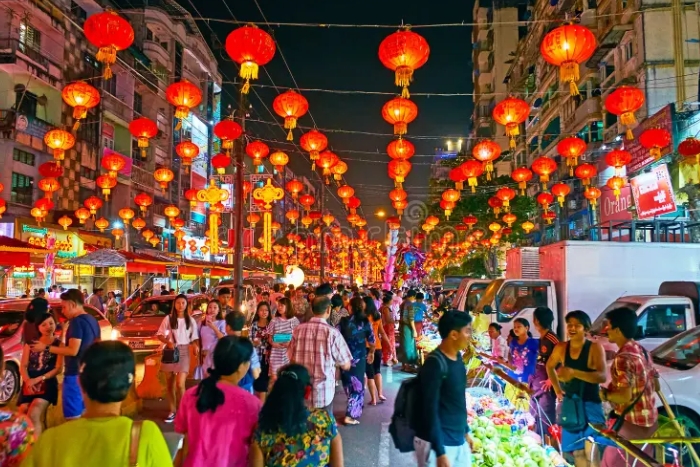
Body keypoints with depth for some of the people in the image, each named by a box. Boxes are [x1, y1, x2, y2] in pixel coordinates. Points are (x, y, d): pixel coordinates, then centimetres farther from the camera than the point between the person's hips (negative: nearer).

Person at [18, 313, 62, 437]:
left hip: (47, 385, -4)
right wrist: (28, 381, -14)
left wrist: (38, 379, -16)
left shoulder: (58, 344, 0)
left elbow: (58, 369, -6)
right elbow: (23, 366, 5)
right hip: (29, 385, 4)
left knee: (33, 416, -20)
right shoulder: (30, 343, 11)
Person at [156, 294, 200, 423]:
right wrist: (168, 342, -15)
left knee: (180, 384, -12)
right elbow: (159, 335, 3)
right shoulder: (168, 319, 1)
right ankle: (172, 411, 24)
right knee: (169, 384, 9)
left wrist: (195, 346, -16)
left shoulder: (191, 321, 3)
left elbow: (194, 338, 5)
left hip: (183, 352, -1)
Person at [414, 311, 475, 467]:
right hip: (436, 443, -8)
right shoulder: (435, 363, -20)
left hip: (459, 441, 8)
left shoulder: (457, 358, 5)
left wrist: (465, 431, 19)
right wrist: (440, 452, -20)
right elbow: (430, 410, -20)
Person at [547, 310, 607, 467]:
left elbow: (602, 376, -25)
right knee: (575, 448, 16)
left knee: (589, 447, -20)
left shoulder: (595, 348, -13)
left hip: (590, 404, -5)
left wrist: (573, 372, -35)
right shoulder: (561, 348, 0)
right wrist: (557, 389, 16)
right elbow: (550, 366, 19)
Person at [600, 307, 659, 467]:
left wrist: (605, 394, -12)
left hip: (632, 424, -9)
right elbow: (655, 385, 15)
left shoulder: (623, 358, -24)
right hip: (649, 421, 9)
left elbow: (625, 396, -29)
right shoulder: (641, 350, 6)